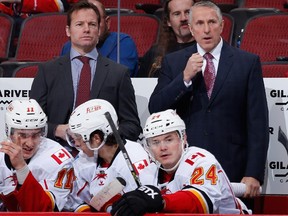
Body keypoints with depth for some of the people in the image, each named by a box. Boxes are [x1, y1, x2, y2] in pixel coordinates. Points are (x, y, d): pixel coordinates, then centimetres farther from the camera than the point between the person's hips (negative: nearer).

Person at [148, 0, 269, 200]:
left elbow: (257, 123, 0)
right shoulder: (173, 62, 8)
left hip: (232, 169, -1)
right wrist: (185, 77, -12)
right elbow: (155, 109, 1)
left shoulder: (248, 62, 3)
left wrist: (254, 174, -8)